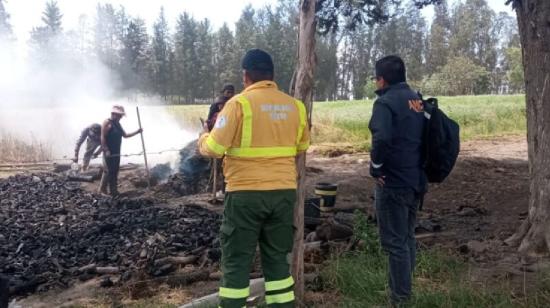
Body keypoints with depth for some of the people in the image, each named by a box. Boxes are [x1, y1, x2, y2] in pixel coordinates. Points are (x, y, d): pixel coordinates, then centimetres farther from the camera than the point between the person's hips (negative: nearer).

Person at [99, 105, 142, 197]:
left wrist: (137, 132, 11)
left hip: (116, 153, 9)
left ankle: (113, 191, 17)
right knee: (108, 171, -7)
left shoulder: (118, 124, 15)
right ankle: (102, 190, 4)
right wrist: (106, 150, -21)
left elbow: (125, 135, 21)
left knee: (115, 172, 11)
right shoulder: (107, 123, -11)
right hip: (109, 153, -9)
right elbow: (103, 137, -16)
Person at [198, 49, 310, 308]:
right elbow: (302, 145, 17)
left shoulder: (239, 103, -10)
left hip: (246, 193, -4)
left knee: (236, 261, 6)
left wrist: (203, 139, 12)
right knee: (277, 258, 16)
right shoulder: (295, 105, 4)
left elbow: (214, 149, -9)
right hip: (284, 192, 5)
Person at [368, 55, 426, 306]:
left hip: (393, 182, -9)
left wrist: (375, 167, -16)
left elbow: (382, 139, -30)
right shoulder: (418, 101, 12)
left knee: (395, 242, -1)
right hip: (416, 180, 9)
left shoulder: (385, 102, -14)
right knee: (407, 237, 19)